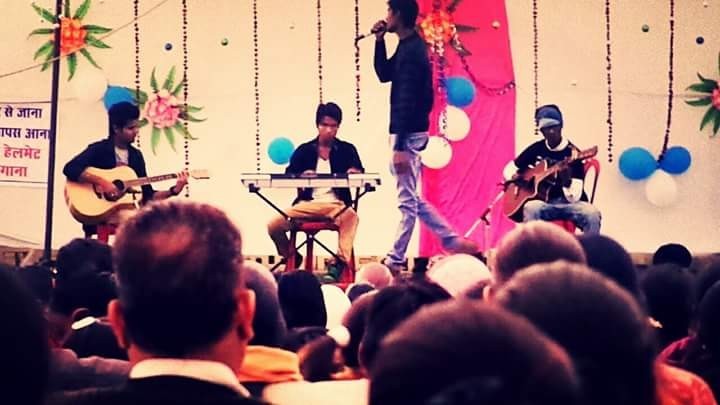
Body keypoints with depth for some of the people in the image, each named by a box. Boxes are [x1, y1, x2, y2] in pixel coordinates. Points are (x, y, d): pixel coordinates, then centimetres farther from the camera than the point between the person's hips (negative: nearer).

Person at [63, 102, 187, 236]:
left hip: (129, 209, 7)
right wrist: (101, 182, -25)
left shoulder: (136, 155, 15)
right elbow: (70, 169, -18)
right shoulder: (99, 149, -3)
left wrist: (174, 190, 0)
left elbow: (147, 195, 15)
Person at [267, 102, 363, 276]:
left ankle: (340, 262, -34)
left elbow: (360, 174, 1)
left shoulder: (347, 150, 10)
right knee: (274, 225, -18)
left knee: (350, 215, -38)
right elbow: (288, 176, 3)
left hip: (337, 204, -2)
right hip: (308, 203, 2)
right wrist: (301, 177, -20)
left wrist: (355, 173, -23)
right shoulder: (304, 150, 11)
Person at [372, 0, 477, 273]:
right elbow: (384, 75, 24)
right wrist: (379, 42, 9)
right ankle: (453, 241, 17)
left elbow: (407, 102, -22)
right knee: (412, 199, 15)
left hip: (408, 135, -10)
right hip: (410, 133, 10)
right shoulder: (410, 47, 12)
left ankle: (395, 261, 4)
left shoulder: (410, 51, -18)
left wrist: (399, 146, -23)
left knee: (407, 202, -2)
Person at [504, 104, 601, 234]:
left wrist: (567, 181, -34)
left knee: (592, 214, -34)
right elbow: (509, 168, 20)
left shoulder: (572, 153, -6)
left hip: (568, 203, -2)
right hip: (543, 202, 2)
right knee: (530, 208, -35)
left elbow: (574, 197, -13)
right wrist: (516, 177, -3)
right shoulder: (536, 149, 6)